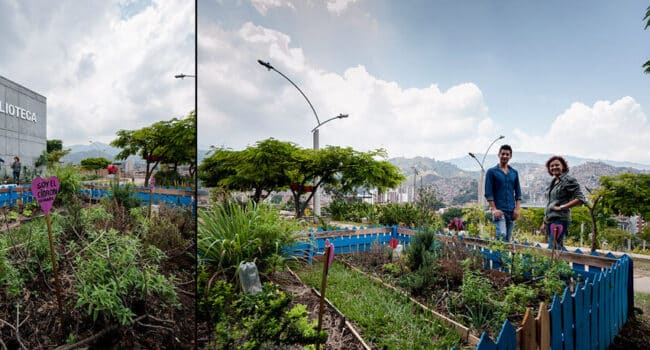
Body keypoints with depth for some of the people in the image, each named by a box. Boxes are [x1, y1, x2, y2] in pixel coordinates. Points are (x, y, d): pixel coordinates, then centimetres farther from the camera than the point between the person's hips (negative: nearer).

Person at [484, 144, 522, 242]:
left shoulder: (514, 173, 14)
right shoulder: (492, 172, 0)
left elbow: (518, 192, 14)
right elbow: (488, 193, -5)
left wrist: (517, 208, 3)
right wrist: (494, 209, -13)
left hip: (511, 211, 5)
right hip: (499, 210, -4)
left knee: (508, 238, 7)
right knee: (502, 234, -17)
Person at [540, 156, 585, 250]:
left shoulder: (569, 180, -4)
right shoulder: (553, 182, 19)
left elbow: (580, 199, -11)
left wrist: (561, 207, -13)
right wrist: (544, 222, 21)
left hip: (560, 220, -8)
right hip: (549, 220, 8)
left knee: (553, 248, -15)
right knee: (557, 248, 10)